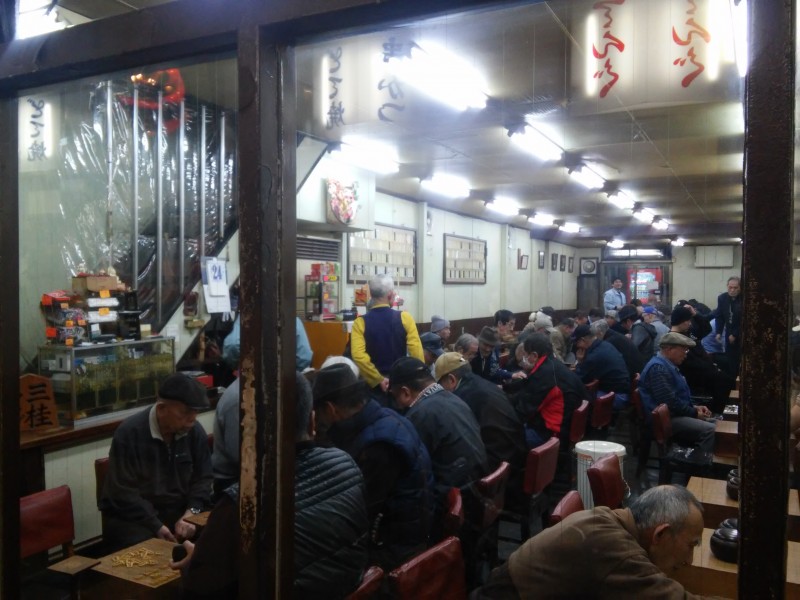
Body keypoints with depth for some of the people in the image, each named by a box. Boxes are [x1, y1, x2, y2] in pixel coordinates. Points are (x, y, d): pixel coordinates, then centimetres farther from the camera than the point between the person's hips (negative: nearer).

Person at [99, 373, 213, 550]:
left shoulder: (196, 432, -2)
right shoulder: (129, 433, -16)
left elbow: (203, 479, 6)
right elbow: (123, 492, -17)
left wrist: (191, 513, -12)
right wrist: (156, 526, -23)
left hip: (177, 513, 4)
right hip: (132, 518, -4)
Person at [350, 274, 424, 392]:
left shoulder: (361, 323, -7)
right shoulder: (404, 318, -8)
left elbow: (358, 355, -18)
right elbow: (417, 353, -13)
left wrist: (378, 379, -11)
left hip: (374, 382, 0)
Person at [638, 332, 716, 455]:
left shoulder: (667, 365, 17)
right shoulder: (658, 367, -18)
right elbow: (670, 402, -23)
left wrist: (694, 407, 10)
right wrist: (694, 413, -11)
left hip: (675, 414, 11)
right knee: (711, 430, -23)